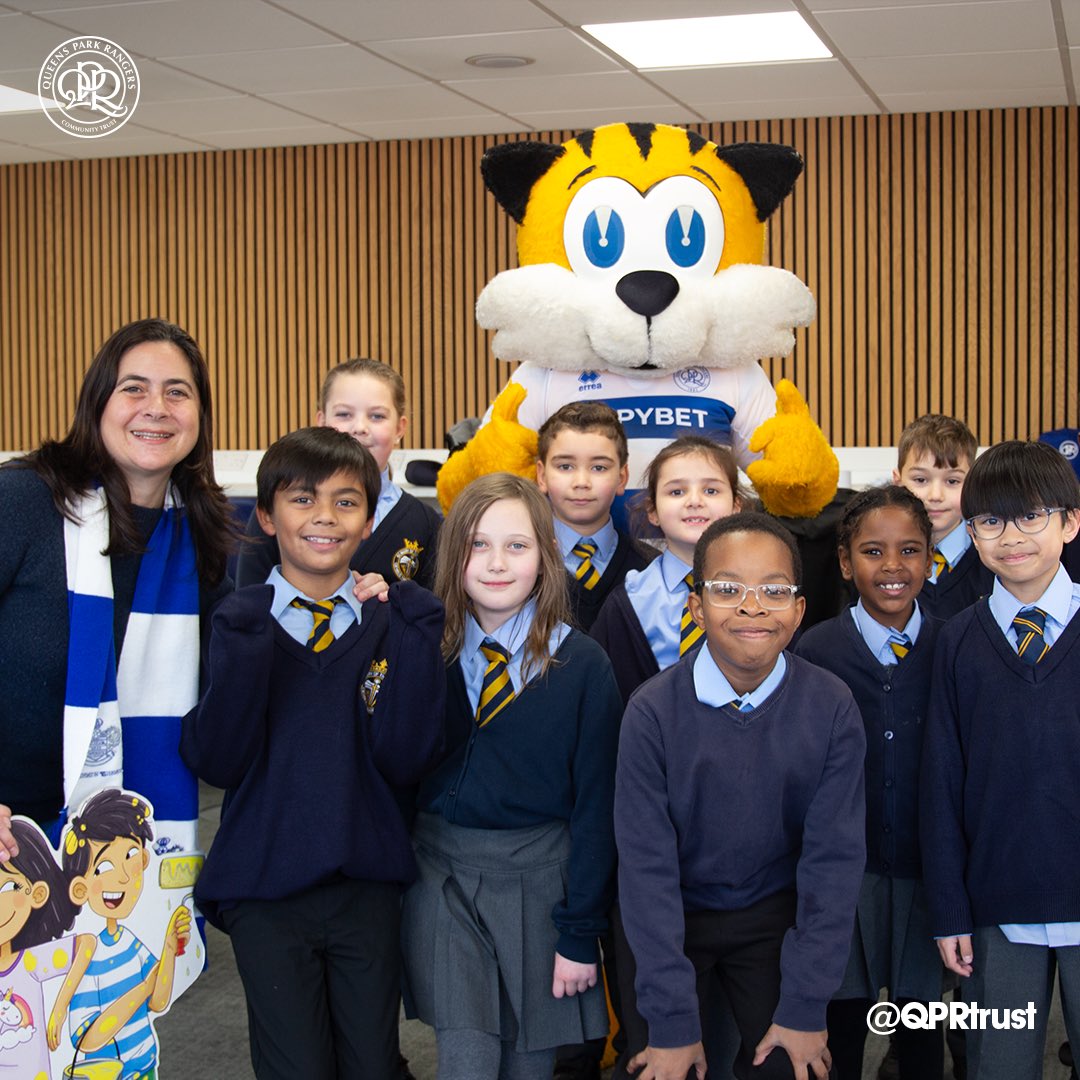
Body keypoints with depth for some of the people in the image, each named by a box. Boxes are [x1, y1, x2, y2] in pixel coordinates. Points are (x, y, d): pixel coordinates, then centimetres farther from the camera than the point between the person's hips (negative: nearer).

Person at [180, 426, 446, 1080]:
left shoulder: (394, 623, 1)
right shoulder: (242, 620, -1)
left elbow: (406, 763, -9)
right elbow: (216, 762, -11)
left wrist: (419, 640, -17)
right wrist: (244, 644, -22)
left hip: (369, 886, 1)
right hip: (266, 889, -1)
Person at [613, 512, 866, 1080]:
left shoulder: (832, 709, -16)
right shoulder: (652, 712, -20)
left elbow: (833, 857, -12)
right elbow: (646, 867, -17)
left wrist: (805, 1007, -13)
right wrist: (673, 1022, -18)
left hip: (775, 917, 1)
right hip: (665, 920, -1)